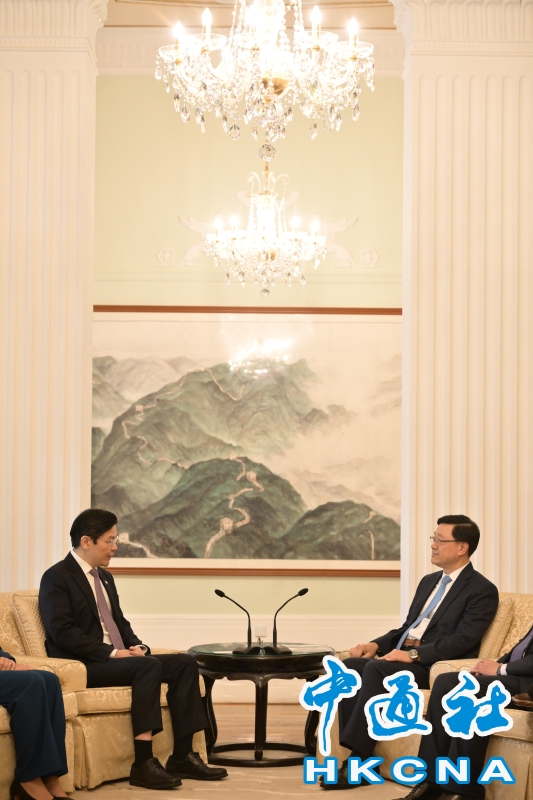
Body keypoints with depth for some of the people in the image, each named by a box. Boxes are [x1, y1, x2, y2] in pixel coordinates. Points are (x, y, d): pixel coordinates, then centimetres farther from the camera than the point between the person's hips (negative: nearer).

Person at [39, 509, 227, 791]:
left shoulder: (104, 577, 20)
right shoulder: (57, 577, -8)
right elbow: (63, 632, -18)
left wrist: (137, 646, 0)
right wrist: (112, 652, -22)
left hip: (117, 658, 9)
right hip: (84, 666, -9)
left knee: (185, 663, -7)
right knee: (149, 666, -32)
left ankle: (182, 756, -11)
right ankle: (143, 764, -34)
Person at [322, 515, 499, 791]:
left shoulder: (482, 590, -5)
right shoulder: (429, 581, 22)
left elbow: (462, 641, -16)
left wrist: (414, 654, -25)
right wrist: (376, 644, 4)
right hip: (404, 657, 8)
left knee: (376, 669, -31)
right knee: (350, 667, -17)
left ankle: (355, 761, -29)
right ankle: (359, 760, -21)